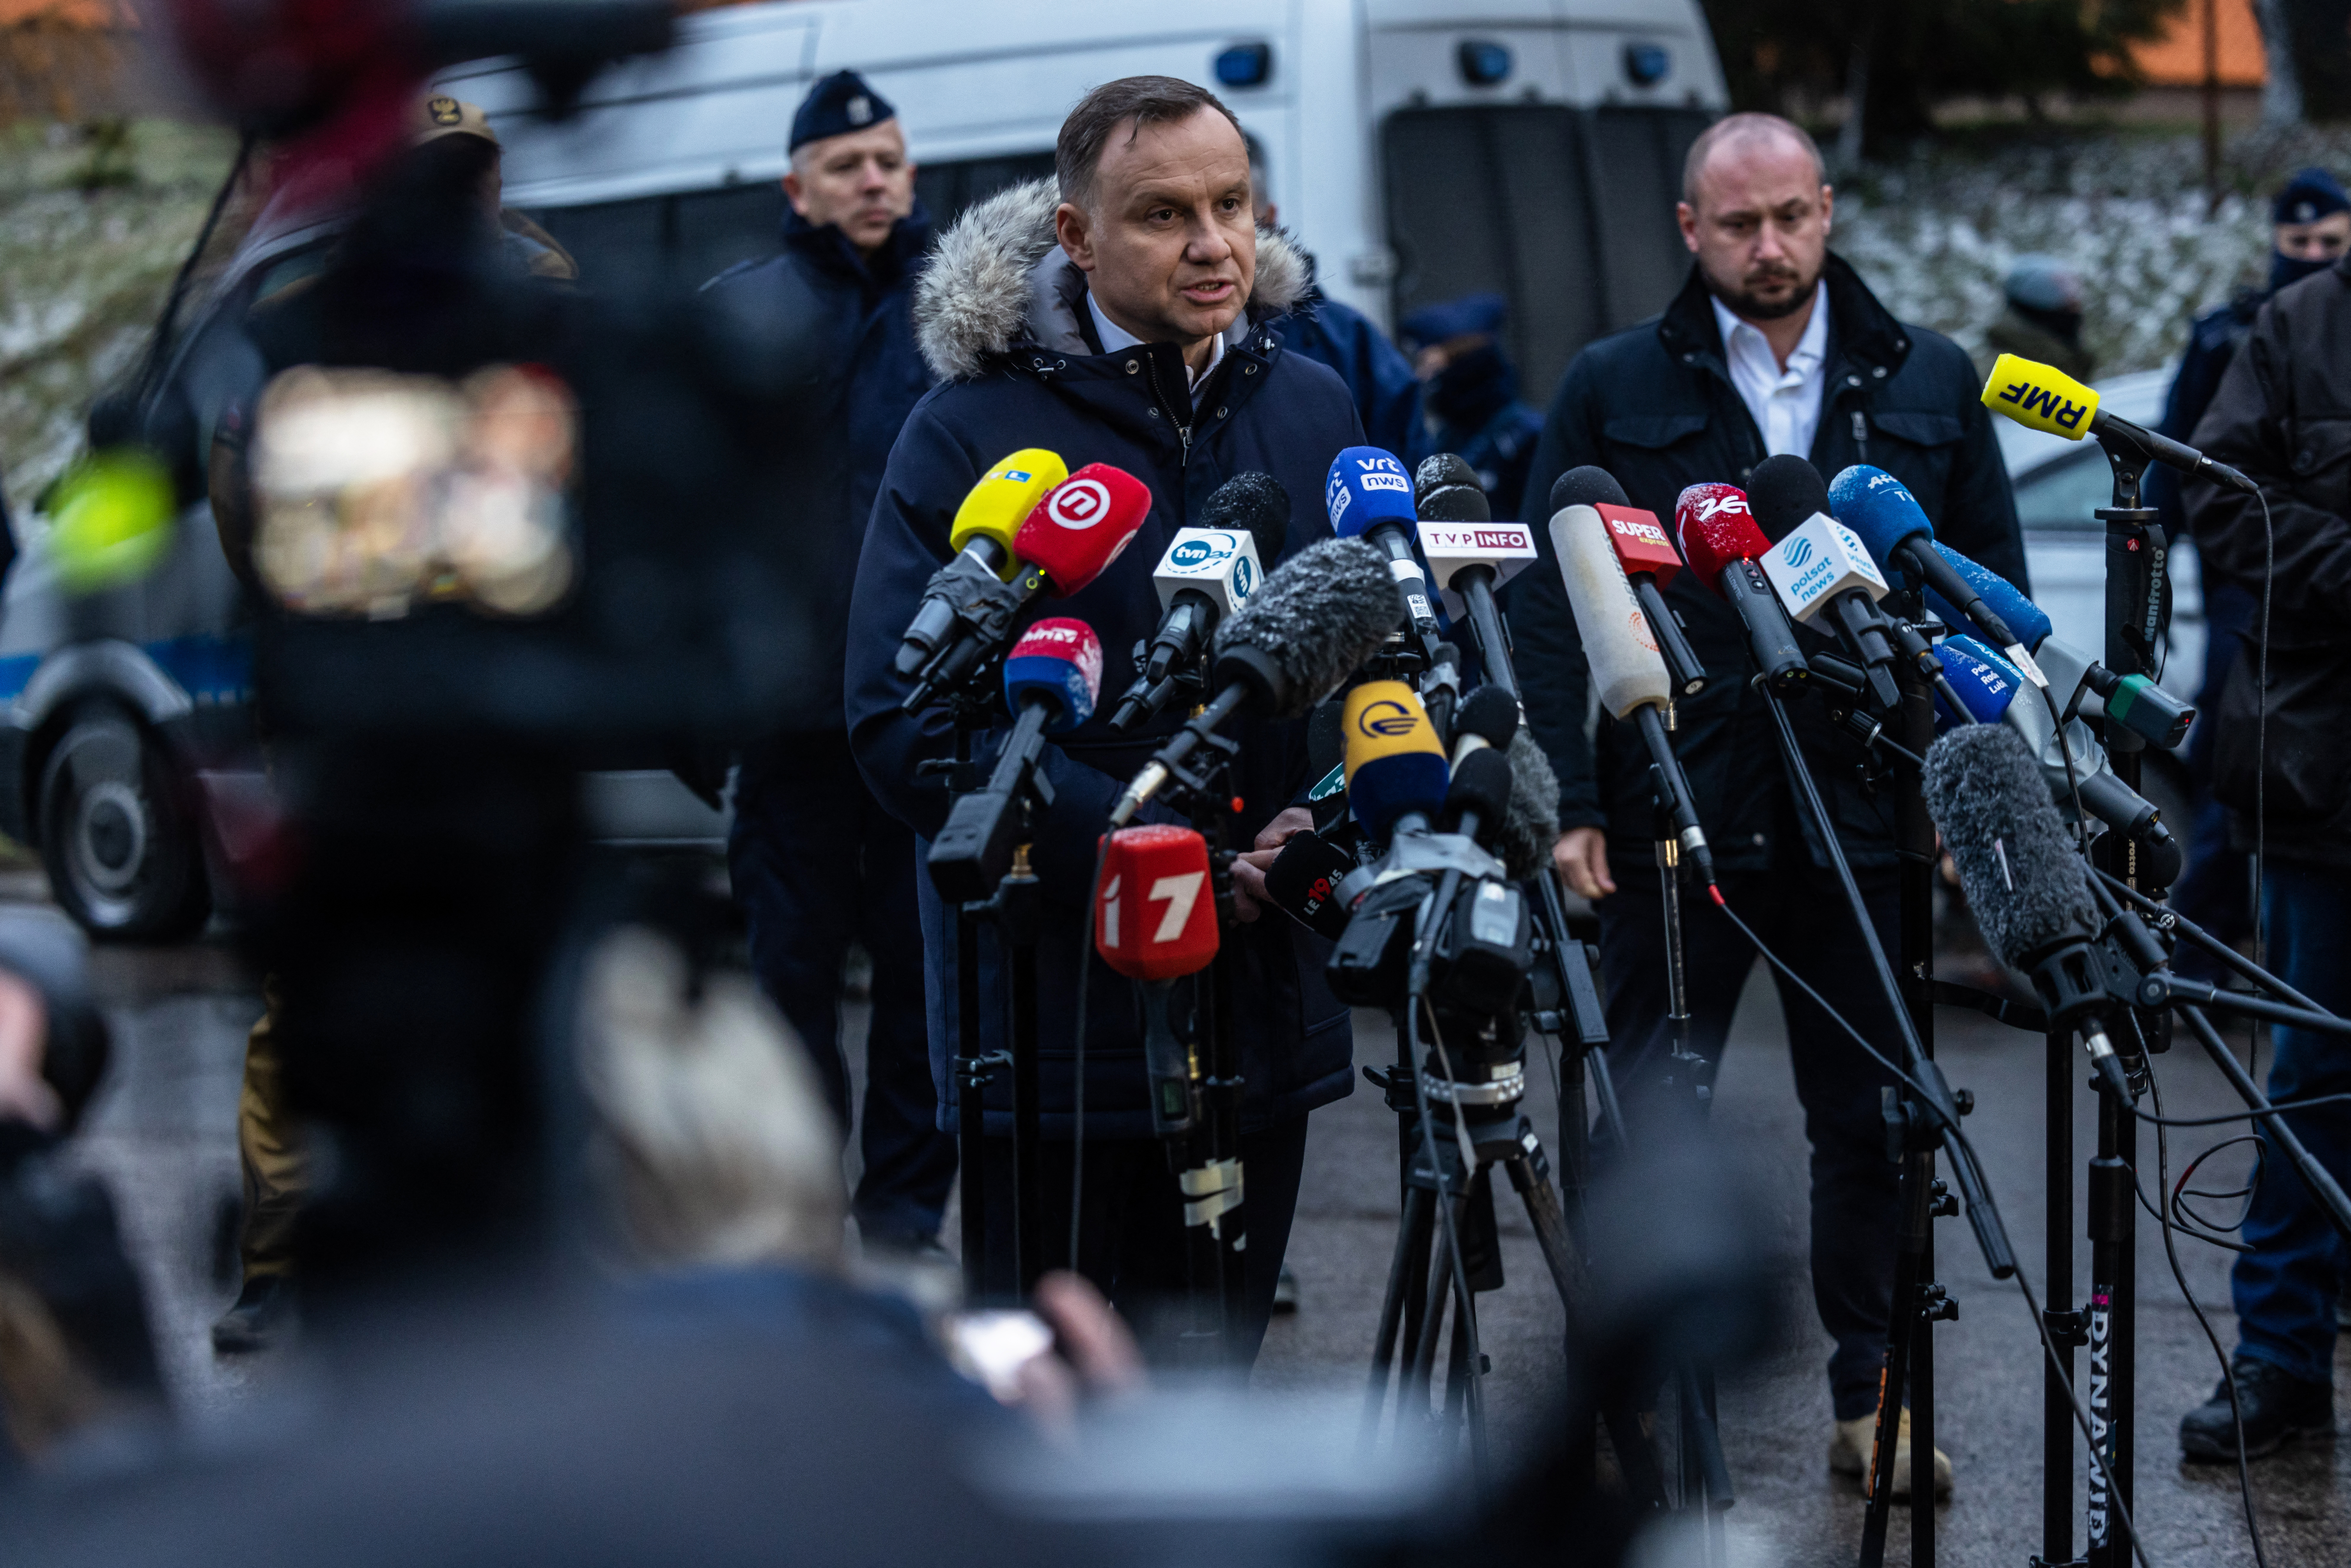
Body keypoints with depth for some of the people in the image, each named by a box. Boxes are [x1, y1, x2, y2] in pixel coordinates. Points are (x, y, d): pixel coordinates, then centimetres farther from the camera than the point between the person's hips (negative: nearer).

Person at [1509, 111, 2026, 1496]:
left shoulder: (1929, 383, 7)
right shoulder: (1614, 390, 3)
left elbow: (1994, 592, 9)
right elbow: (1551, 603, 1)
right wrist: (1568, 802, -7)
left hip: (1870, 811, 1)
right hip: (1674, 810, -1)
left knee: (1874, 1118, 9)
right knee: (1643, 1117, 4)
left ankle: (1875, 1400, 21)